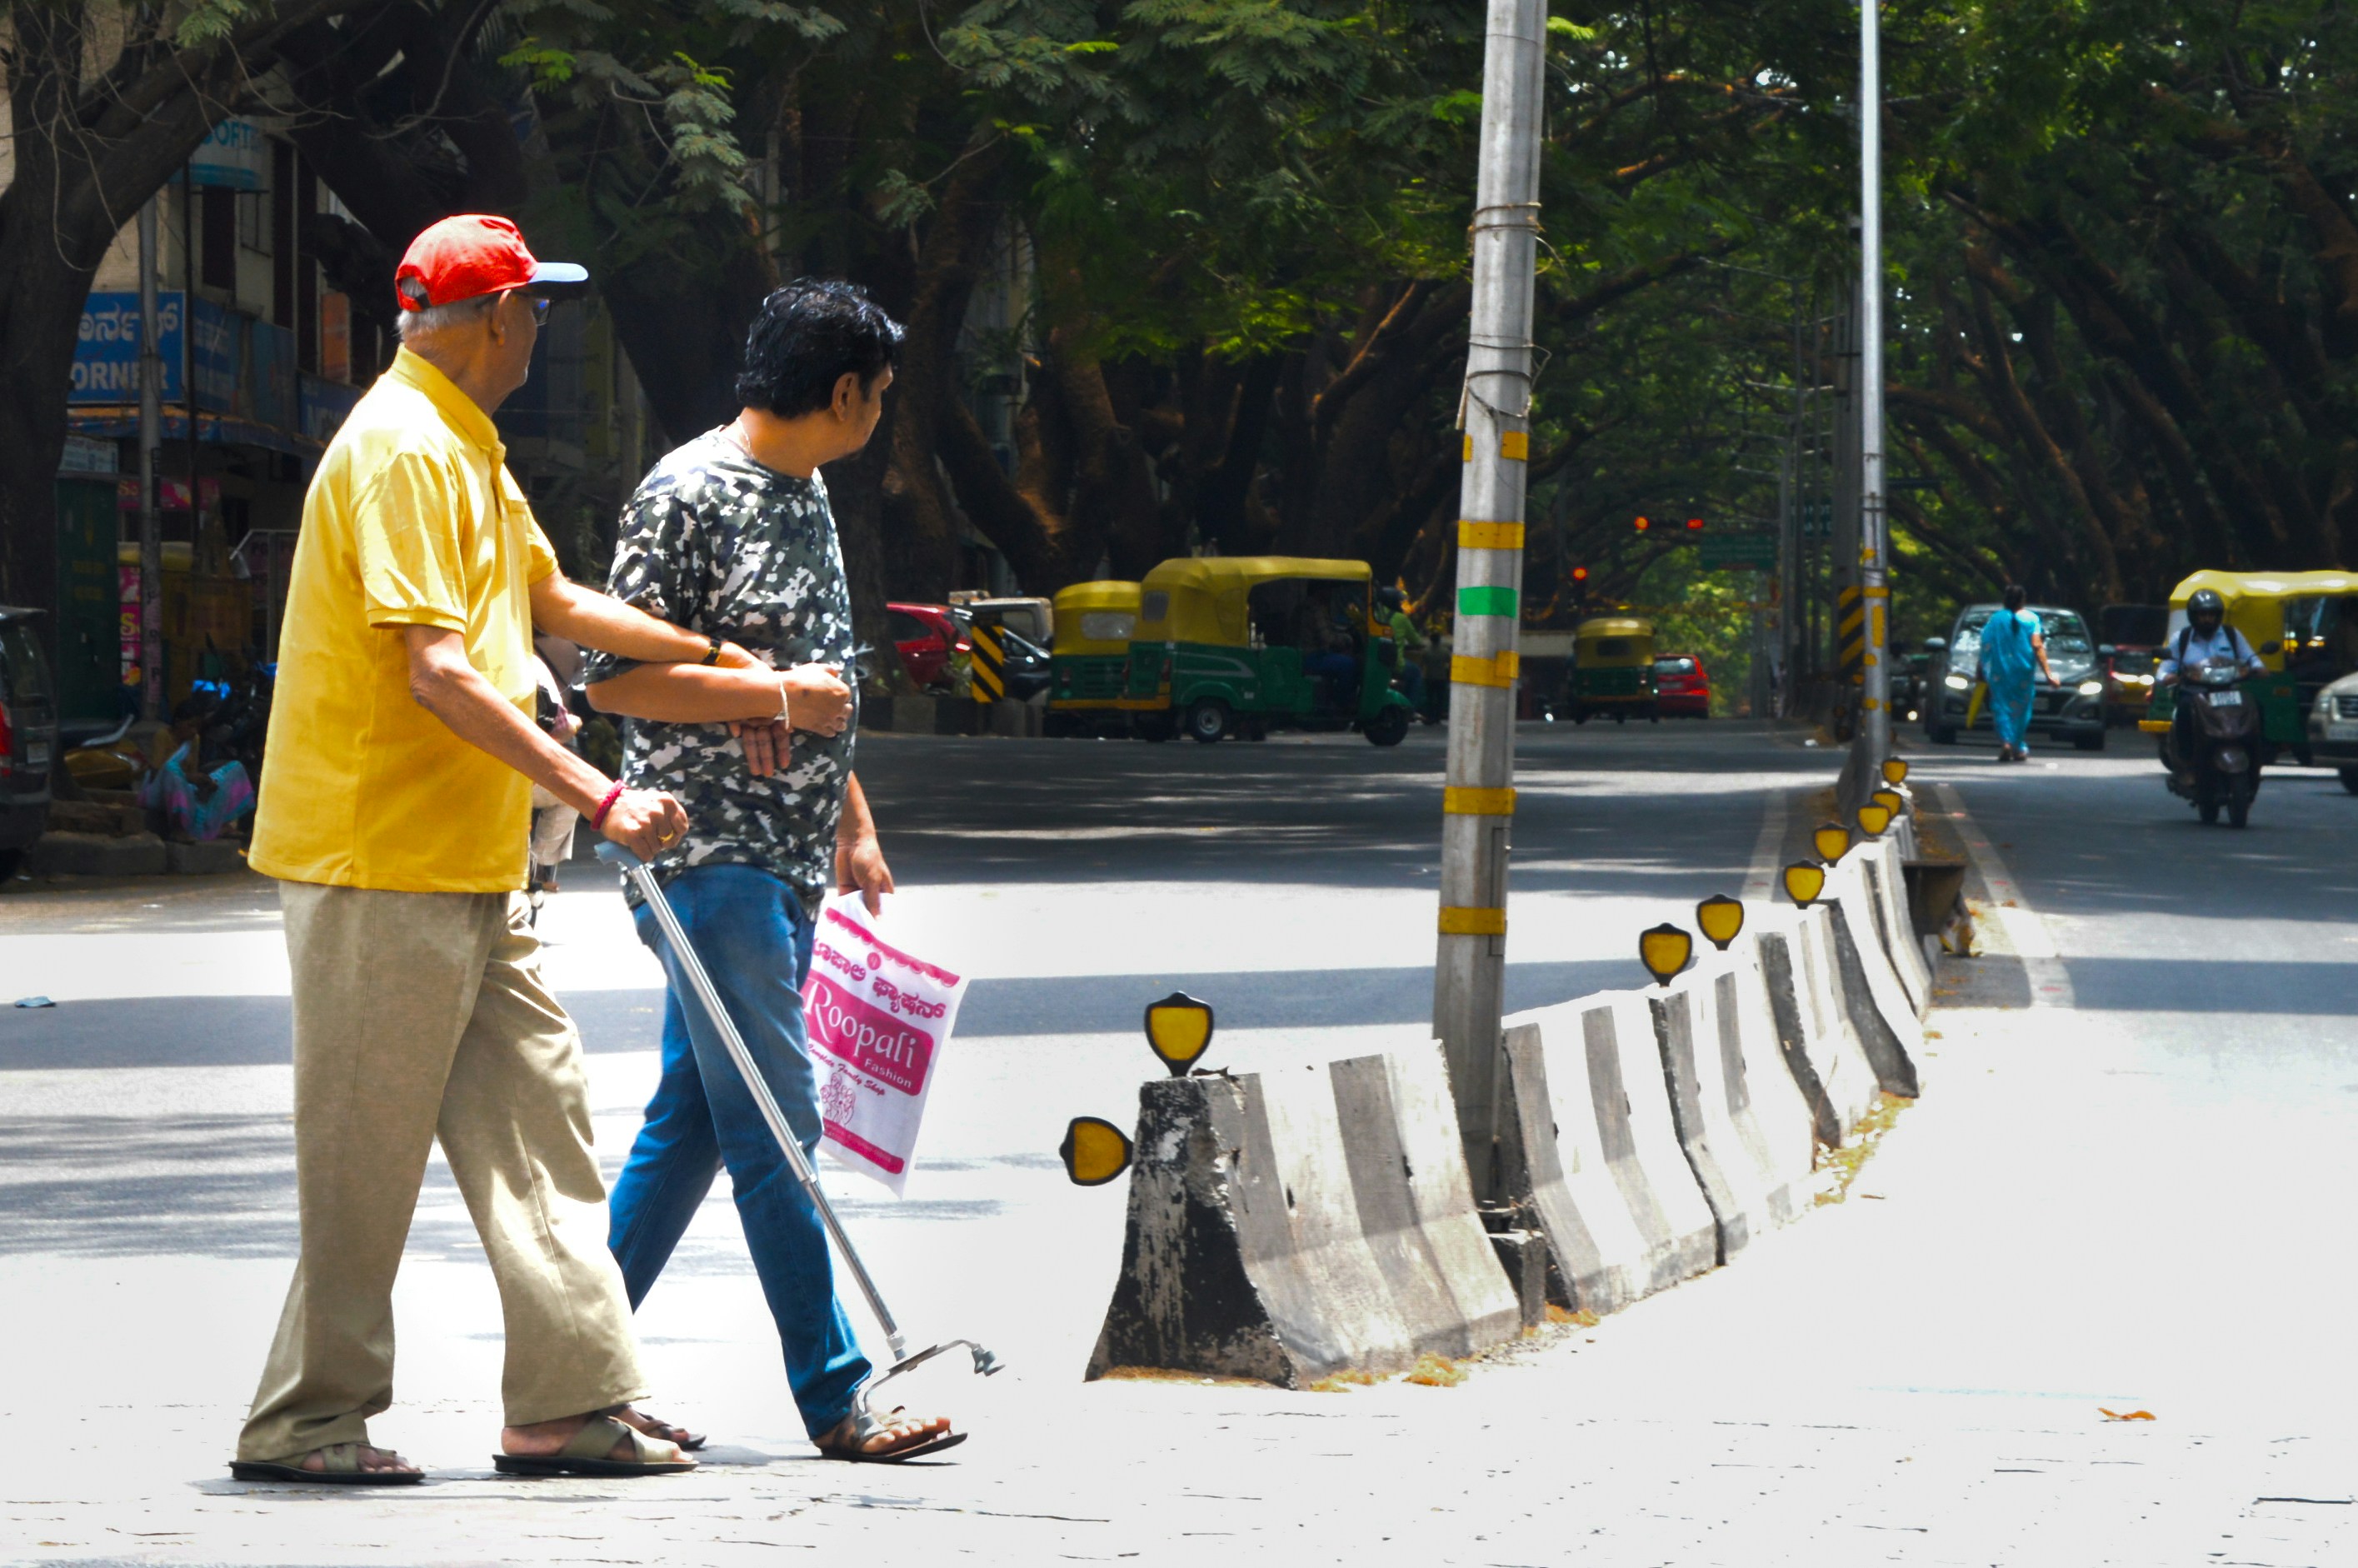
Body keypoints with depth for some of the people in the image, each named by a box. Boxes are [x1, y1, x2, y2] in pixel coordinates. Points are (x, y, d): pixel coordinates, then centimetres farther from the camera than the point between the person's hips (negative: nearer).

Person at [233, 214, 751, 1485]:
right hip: (380, 865, -10)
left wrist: (720, 659, 28)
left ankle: (575, 1397, 10)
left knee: (533, 1118, 8)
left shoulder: (464, 453, 17)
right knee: (368, 1155, -4)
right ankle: (306, 1419, 4)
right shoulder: (402, 453, -16)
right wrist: (599, 797, -25)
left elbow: (554, 601, 31)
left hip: (468, 868, 10)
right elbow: (437, 671, -24)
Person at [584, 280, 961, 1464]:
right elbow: (613, 677, -17)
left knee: (690, 1121, 11)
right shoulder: (687, 496, -13)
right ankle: (835, 1400, -6)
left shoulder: (805, 492, 16)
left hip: (784, 862, 9)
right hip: (708, 854, -9)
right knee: (776, 1129, -7)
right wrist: (777, 696, -18)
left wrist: (853, 822, 23)